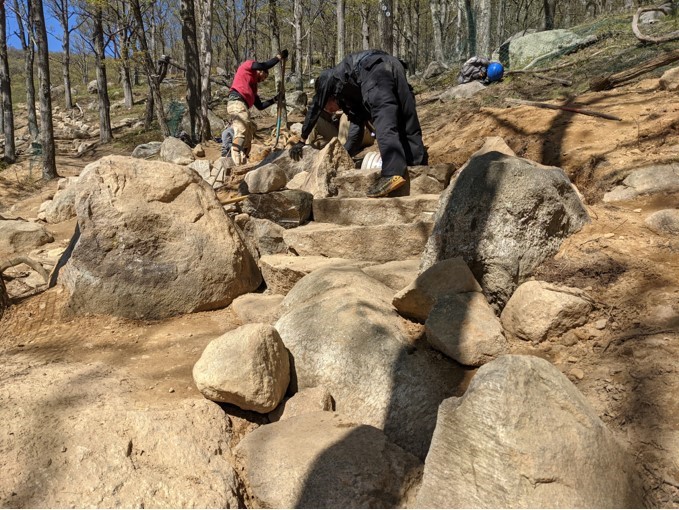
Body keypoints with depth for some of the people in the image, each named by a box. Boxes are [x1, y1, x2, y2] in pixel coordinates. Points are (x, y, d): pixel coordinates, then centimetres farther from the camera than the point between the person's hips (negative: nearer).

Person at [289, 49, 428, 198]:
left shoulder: (327, 79, 28)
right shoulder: (349, 98, 39)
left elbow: (314, 110, 28)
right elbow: (357, 129, 38)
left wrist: (302, 140, 34)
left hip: (374, 70, -7)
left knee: (385, 125, -19)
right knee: (408, 126, 3)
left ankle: (393, 174, -31)